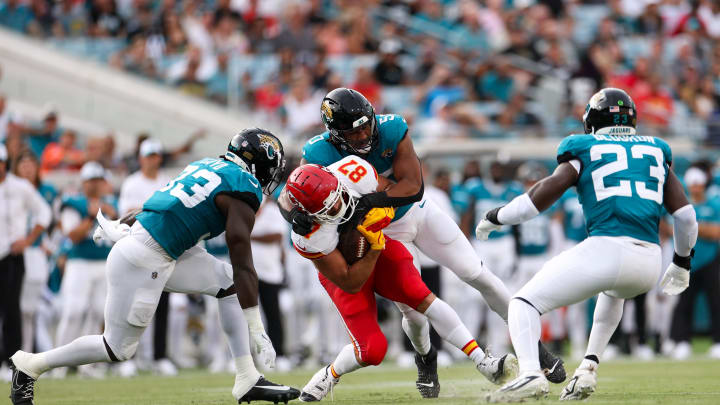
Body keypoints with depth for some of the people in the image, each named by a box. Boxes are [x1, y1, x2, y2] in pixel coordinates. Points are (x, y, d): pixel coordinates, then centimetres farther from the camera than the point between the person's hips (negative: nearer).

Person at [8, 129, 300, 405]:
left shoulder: (206, 166, 13)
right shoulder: (243, 191, -11)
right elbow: (244, 267, -13)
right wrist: (257, 330, -11)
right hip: (143, 260, -10)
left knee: (229, 284, 10)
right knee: (119, 348, 2)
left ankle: (247, 381, 9)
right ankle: (30, 366, 16)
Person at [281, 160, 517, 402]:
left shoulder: (352, 171, -28)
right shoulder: (308, 238, -35)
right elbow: (350, 284, -26)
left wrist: (384, 212, -25)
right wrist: (375, 247, -35)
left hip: (380, 248, 3)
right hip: (344, 269, -3)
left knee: (422, 297, -21)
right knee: (372, 350, -14)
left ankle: (484, 363, -20)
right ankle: (329, 375, 17)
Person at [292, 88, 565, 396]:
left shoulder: (391, 130, -27)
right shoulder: (320, 154, -27)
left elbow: (413, 186, -29)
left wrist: (370, 200, -44)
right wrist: (297, 215, -51)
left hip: (419, 213, 1)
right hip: (384, 233, 0)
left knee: (477, 275, -1)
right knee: (412, 310, -5)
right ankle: (426, 359, 30)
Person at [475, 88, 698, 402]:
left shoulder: (585, 151, 10)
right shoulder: (656, 152, 22)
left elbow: (545, 192, -1)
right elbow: (685, 214, 18)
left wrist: (496, 218, 12)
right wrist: (682, 261, 33)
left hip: (605, 250, -5)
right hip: (649, 264, 5)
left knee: (524, 304, 5)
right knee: (613, 293, 41)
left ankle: (530, 373, -22)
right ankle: (588, 369, 23)